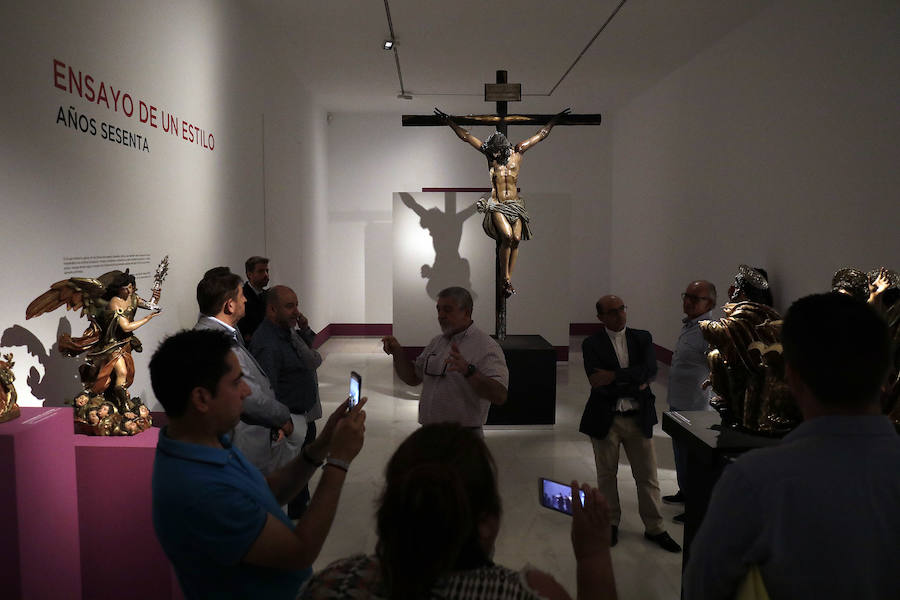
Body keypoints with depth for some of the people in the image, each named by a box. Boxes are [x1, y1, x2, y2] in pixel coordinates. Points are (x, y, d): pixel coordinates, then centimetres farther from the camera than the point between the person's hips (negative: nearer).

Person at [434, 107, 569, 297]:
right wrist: (448, 121, 9)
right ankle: (505, 280, -13)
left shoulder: (517, 152, 8)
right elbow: (466, 136, 10)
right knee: (507, 236, -23)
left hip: (515, 205, 2)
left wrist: (557, 118, 20)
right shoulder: (489, 152, 6)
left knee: (516, 238, -15)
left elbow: (541, 134, 17)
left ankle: (508, 279, -6)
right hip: (496, 205, -2)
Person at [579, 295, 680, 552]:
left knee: (647, 477, 9)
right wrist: (635, 384, -13)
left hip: (639, 418, 2)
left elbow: (650, 369, -13)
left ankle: (655, 528, 26)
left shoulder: (642, 338, 4)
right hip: (606, 419, -1)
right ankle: (611, 523, 31)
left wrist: (614, 376, -22)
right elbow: (599, 384, -16)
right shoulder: (591, 344, -5)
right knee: (606, 475, 13)